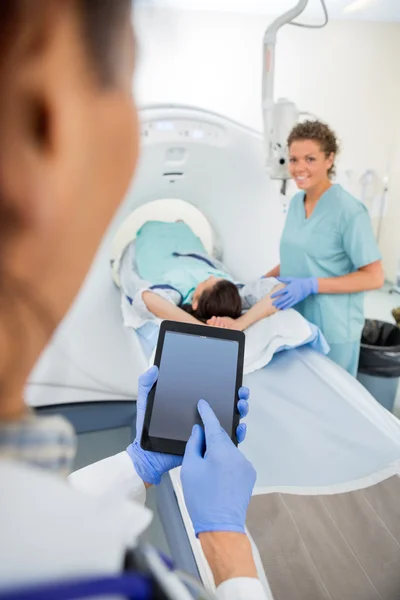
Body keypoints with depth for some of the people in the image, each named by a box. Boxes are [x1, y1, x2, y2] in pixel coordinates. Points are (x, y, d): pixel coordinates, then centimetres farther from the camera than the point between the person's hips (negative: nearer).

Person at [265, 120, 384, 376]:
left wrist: (312, 286, -23)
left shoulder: (349, 211, -17)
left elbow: (374, 277, -17)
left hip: (332, 330, -6)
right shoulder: (296, 202, 5)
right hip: (294, 321, 7)